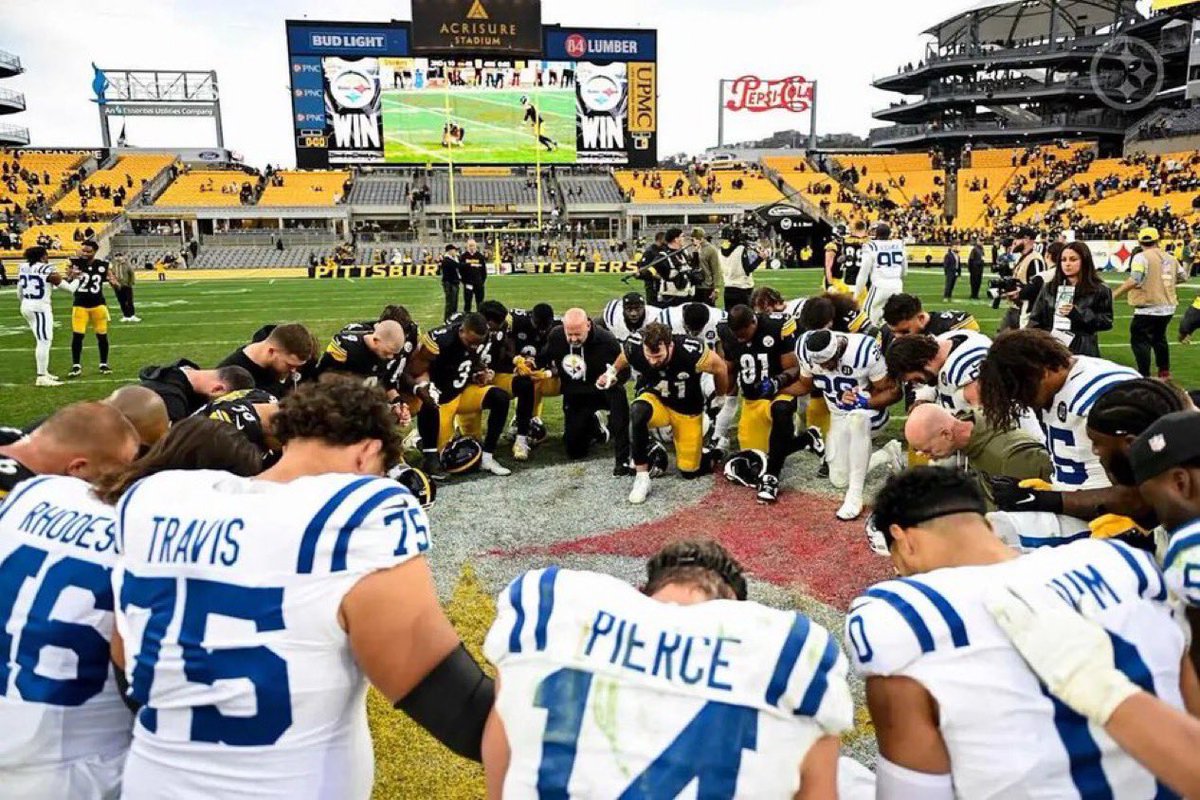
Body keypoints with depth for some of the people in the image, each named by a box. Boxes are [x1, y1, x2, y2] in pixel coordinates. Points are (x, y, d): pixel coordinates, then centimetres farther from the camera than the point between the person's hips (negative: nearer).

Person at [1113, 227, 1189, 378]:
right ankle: (1165, 371, 35)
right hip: (1168, 307, 8)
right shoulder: (1170, 257, 10)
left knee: (1139, 341, -2)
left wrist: (1114, 294, -24)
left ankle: (1144, 376, -7)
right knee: (1159, 338, 24)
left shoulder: (1141, 257, -11)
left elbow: (1134, 280, -25)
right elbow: (1183, 276, 21)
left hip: (1148, 309, -7)